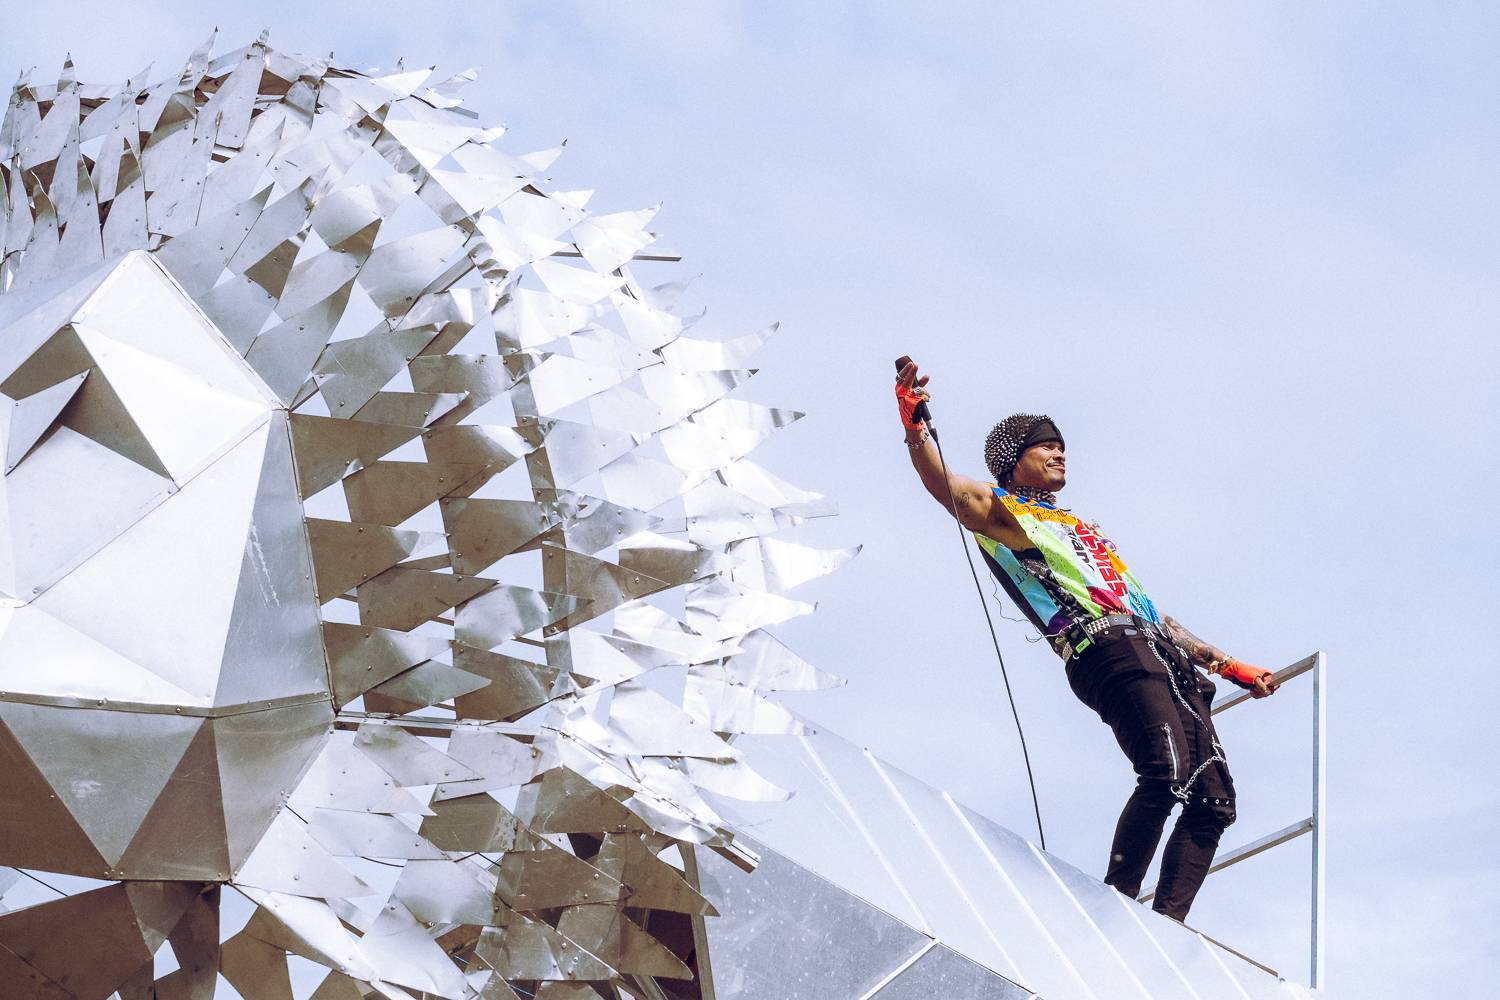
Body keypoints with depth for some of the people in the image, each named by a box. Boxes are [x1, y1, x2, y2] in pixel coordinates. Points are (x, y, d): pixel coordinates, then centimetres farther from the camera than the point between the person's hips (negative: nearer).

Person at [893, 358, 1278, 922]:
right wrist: (914, 426, -25)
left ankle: (1166, 924, -8)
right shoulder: (1000, 510, 16)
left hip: (1166, 657, 8)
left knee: (1213, 802, -5)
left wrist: (1228, 666, 33)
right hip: (1106, 650, -8)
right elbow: (942, 484, -6)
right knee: (1167, 773, -29)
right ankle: (1118, 902, -23)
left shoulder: (1078, 529, 37)